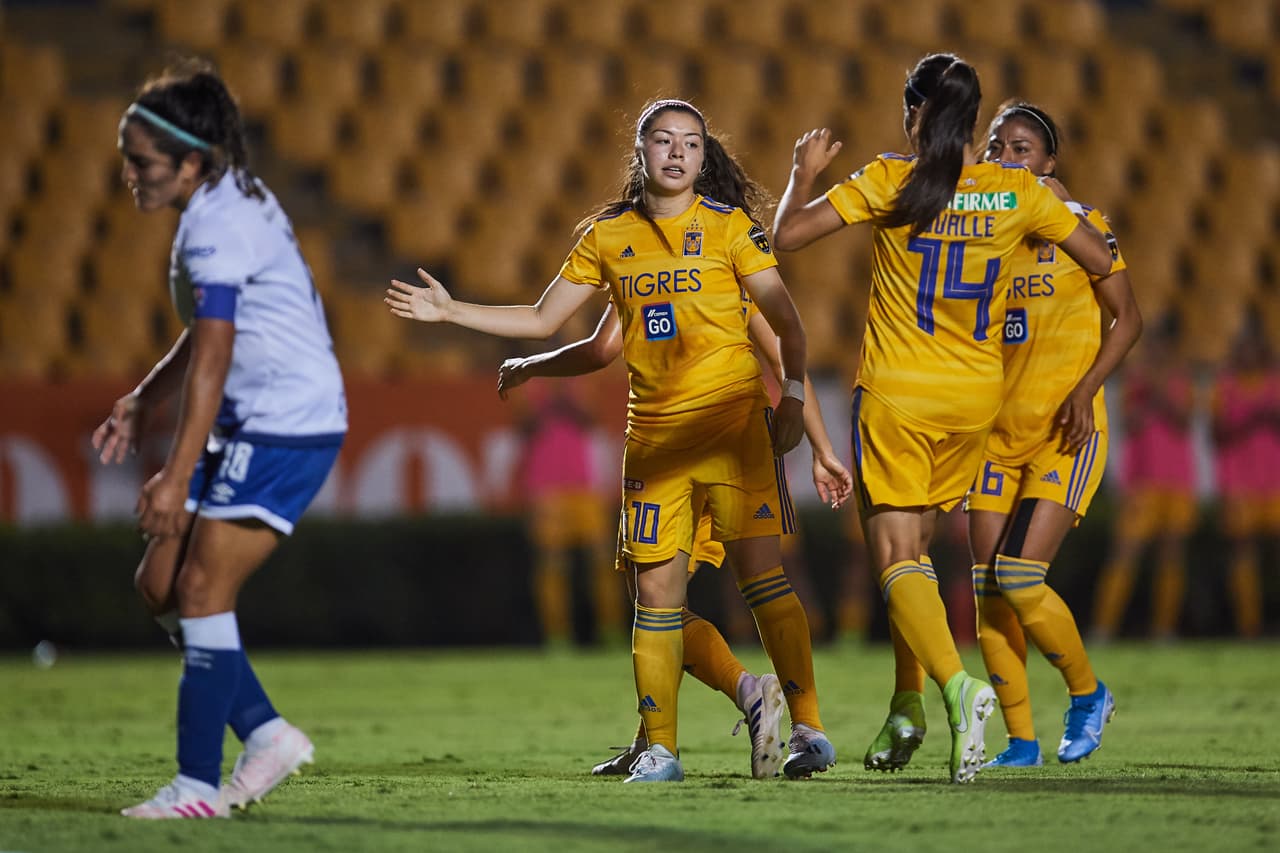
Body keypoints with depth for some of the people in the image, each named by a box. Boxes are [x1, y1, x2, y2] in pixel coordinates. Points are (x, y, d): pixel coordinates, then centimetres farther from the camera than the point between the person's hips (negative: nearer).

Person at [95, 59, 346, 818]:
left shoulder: (219, 225, -18)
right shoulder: (231, 202, 13)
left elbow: (212, 358, -24)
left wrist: (178, 476, -26)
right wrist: (142, 402, 17)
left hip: (289, 427, -10)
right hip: (250, 427, 10)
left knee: (202, 591, -11)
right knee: (160, 584, 8)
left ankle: (198, 785, -8)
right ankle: (267, 735, 13)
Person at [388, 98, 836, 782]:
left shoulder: (729, 226, 0)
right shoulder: (608, 234, 9)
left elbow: (786, 322, 2)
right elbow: (542, 319, 15)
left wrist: (793, 396, -9)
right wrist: (449, 311, 8)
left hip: (732, 420, -3)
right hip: (652, 433, 3)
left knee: (760, 574, -11)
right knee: (655, 588, 0)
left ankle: (808, 728, -6)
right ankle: (659, 751, 5)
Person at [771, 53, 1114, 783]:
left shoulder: (891, 182, -10)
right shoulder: (1018, 191, -1)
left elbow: (788, 235, -11)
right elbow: (1102, 260, 6)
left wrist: (806, 171, 7)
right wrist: (1058, 203, 23)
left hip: (897, 394, -4)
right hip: (977, 395, 4)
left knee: (898, 560, -4)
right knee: (913, 546, 21)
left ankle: (958, 683, -28)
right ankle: (908, 703, 15)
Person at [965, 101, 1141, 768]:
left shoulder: (1080, 225, -4)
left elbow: (1127, 319, -2)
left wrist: (1084, 389, -16)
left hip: (1066, 431, -5)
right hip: (996, 429, 5)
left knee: (1019, 579, -15)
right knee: (988, 588, -1)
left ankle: (1088, 693, 9)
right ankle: (1021, 742, 8)